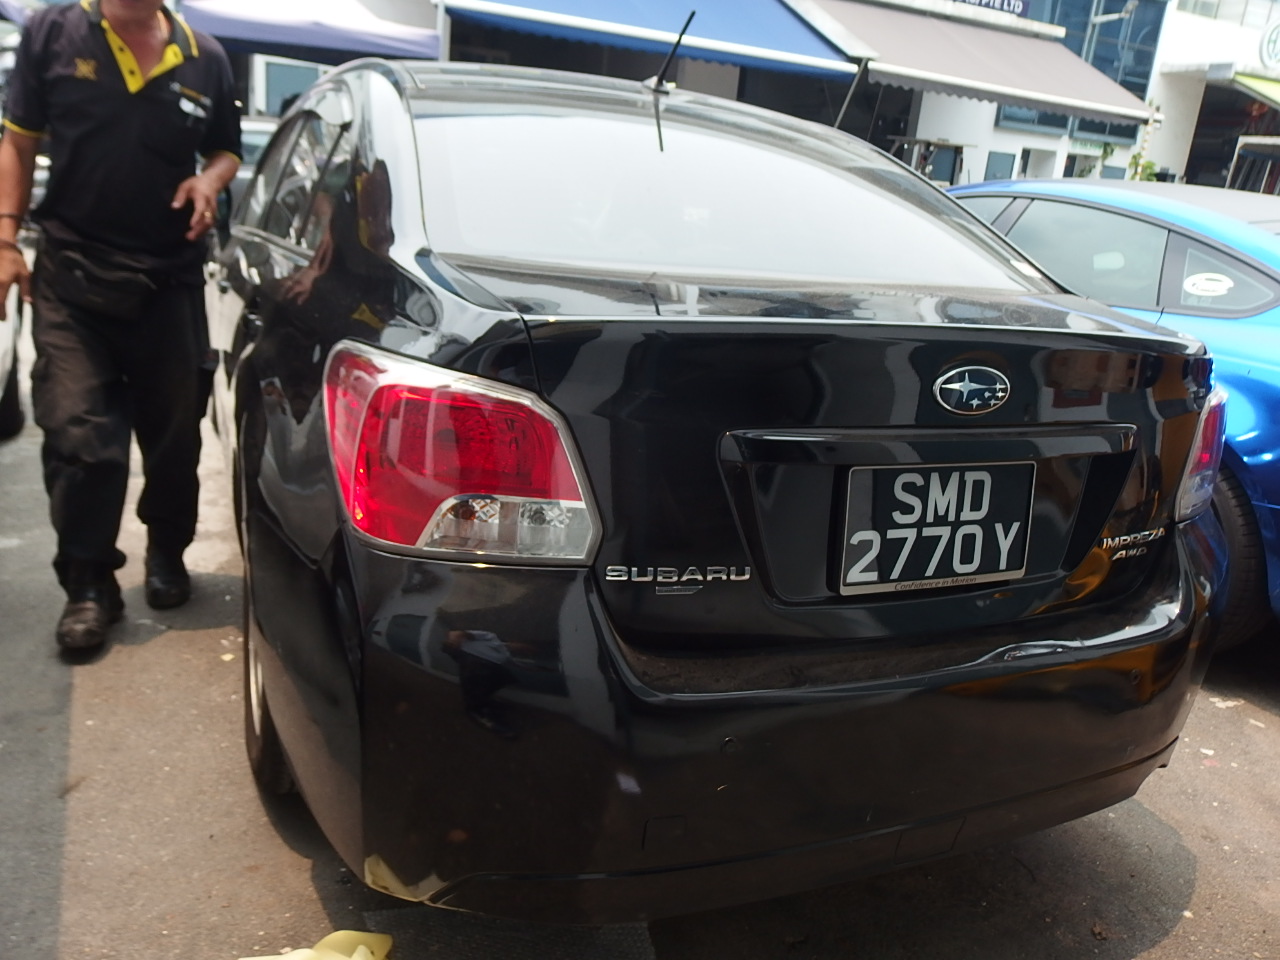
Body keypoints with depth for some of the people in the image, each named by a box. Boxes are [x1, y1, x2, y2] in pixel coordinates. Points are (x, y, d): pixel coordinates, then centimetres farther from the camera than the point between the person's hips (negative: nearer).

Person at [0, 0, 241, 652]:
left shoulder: (205, 59, 5)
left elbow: (226, 150, 17)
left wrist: (210, 180, -6)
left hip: (172, 278, 2)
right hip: (71, 273, -1)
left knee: (174, 430, 11)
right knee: (77, 433, -5)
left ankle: (167, 553, 32)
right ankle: (88, 583, 8)